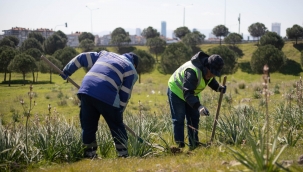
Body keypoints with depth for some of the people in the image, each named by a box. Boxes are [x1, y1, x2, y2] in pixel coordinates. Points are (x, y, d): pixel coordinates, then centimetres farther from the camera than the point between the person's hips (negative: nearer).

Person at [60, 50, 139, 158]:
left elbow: (82, 58, 28)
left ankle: (89, 154, 18)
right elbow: (125, 95, 12)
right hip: (107, 96, -4)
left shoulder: (105, 54, 31)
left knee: (88, 126, 16)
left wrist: (66, 72, 33)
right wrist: (119, 112, 20)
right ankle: (123, 154, 11)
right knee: (117, 126, 10)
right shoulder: (131, 71, 17)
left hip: (86, 91, 4)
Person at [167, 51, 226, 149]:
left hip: (191, 92, 8)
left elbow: (211, 80, 9)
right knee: (179, 119, -8)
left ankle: (194, 144, 14)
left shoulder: (208, 70, -15)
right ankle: (180, 145, -6)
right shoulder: (192, 71, -41)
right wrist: (198, 106, -58)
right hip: (177, 91, -8)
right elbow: (187, 93, -46)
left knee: (194, 118, 7)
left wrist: (218, 87, -13)